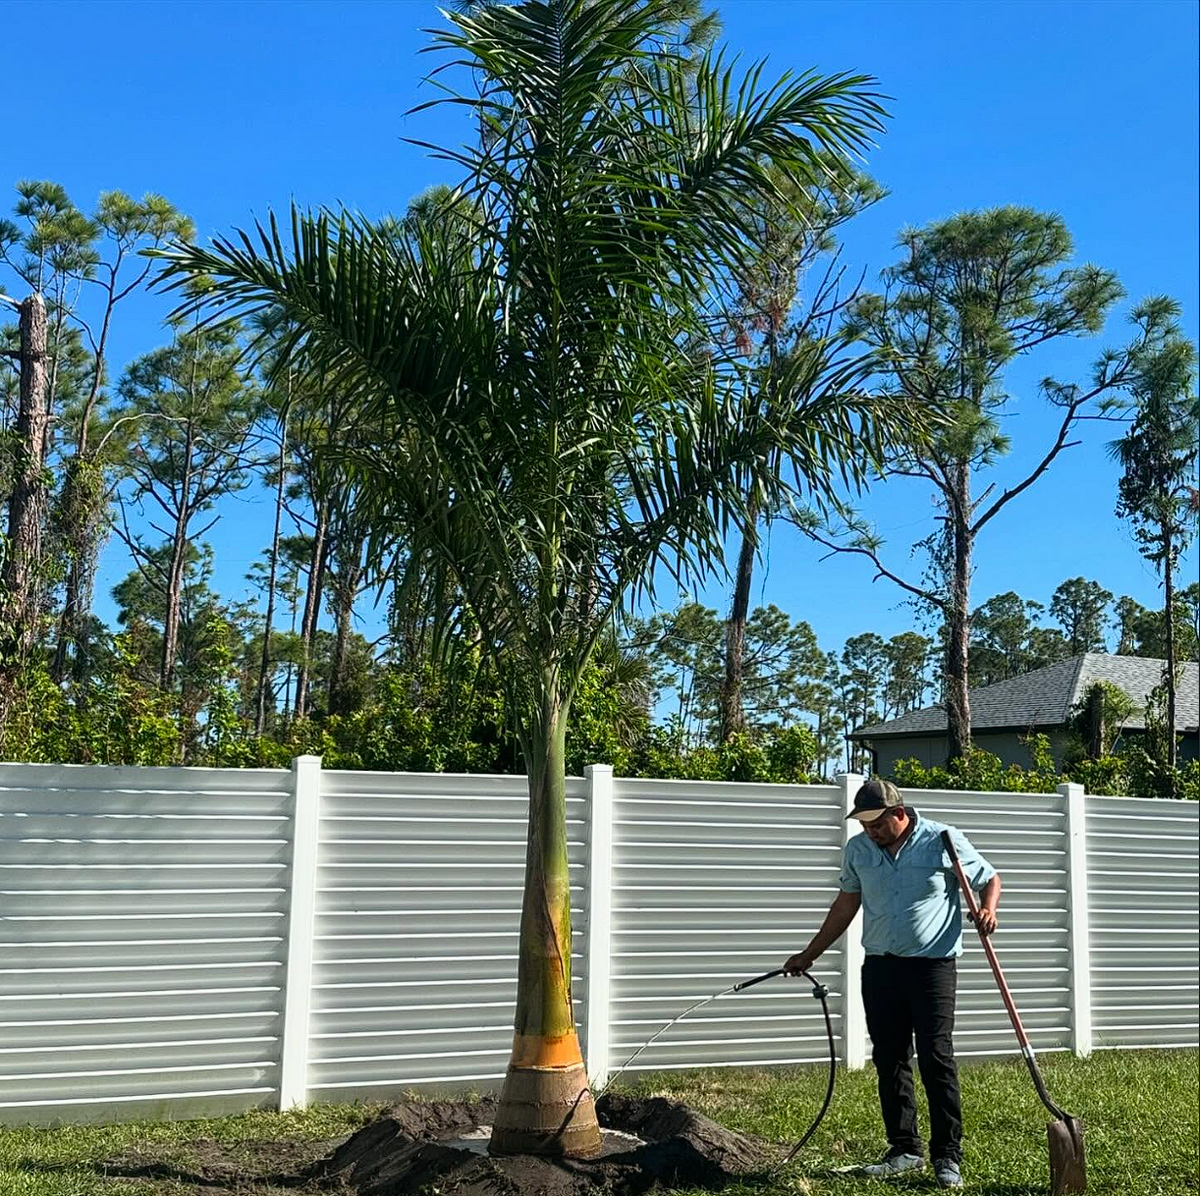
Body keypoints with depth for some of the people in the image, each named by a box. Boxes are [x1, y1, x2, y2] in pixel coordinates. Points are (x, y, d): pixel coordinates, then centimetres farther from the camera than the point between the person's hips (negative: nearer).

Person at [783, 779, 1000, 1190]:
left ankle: (947, 1156, 3)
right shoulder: (858, 850, 4)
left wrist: (987, 909, -18)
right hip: (879, 967, 5)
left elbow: (989, 879, 4)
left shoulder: (943, 841, -8)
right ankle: (904, 1149, 19)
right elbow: (846, 904, 16)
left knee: (937, 1060, -5)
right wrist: (810, 954, 16)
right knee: (889, 1062, 8)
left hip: (932, 965, -4)